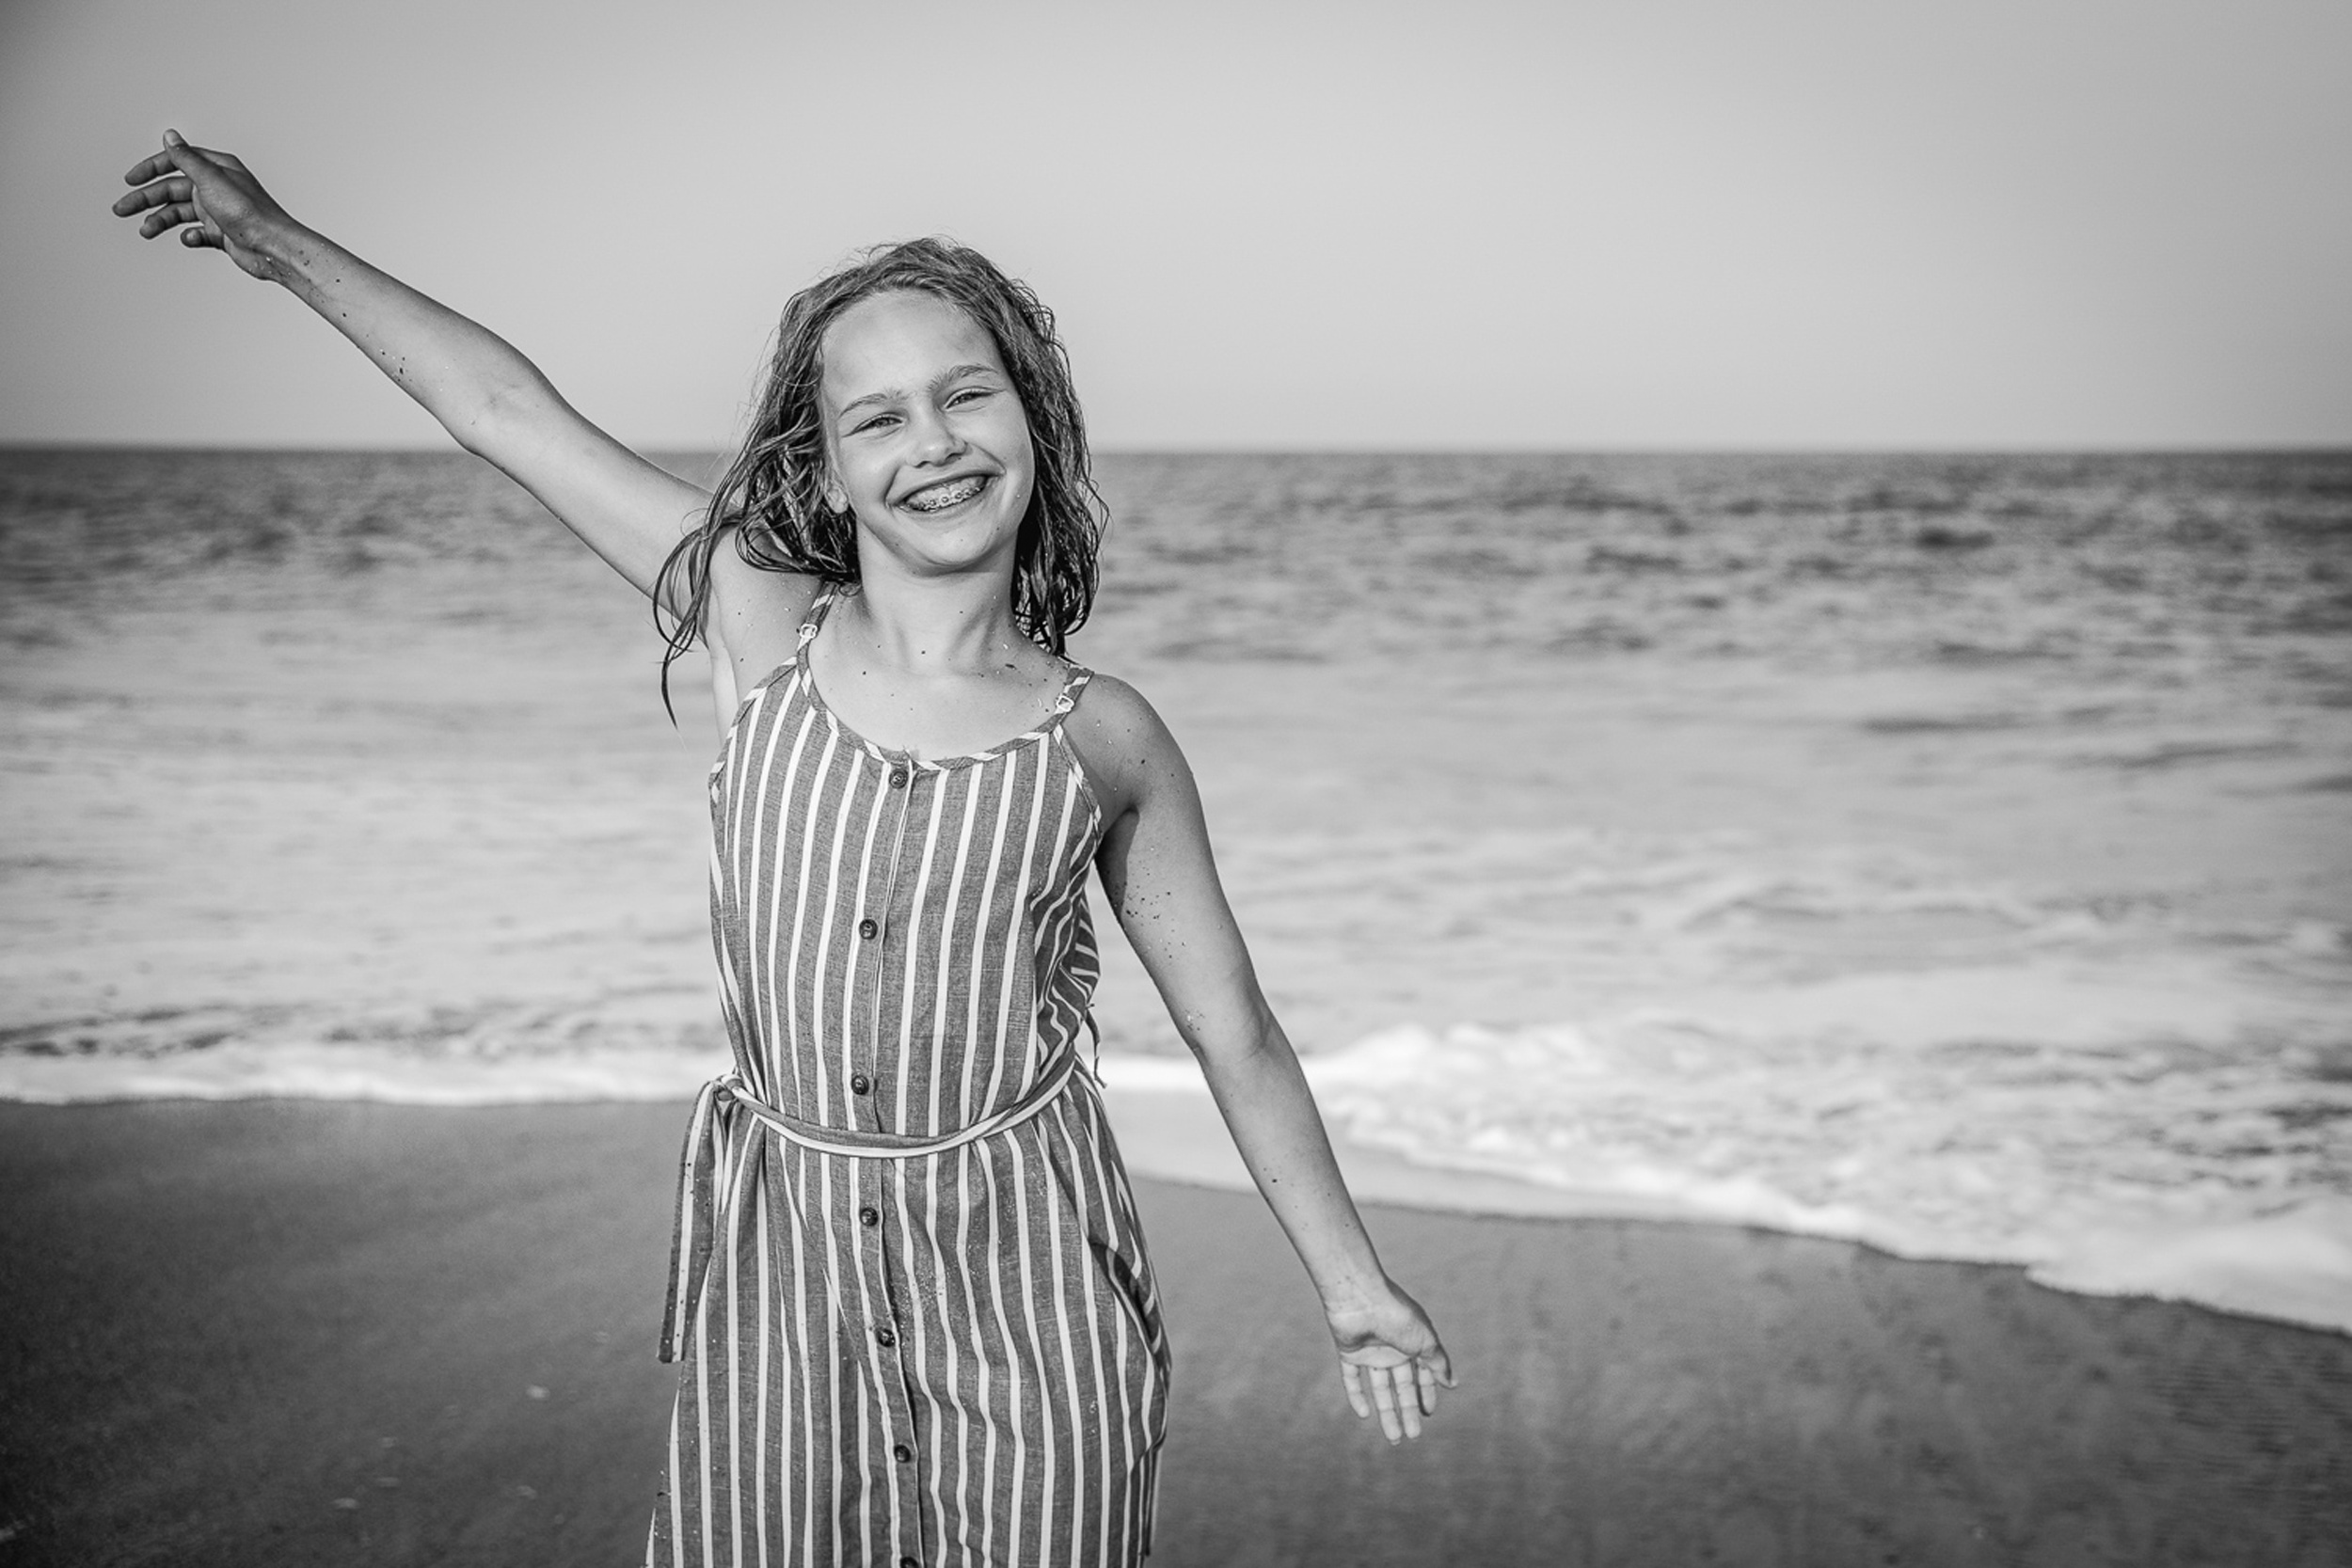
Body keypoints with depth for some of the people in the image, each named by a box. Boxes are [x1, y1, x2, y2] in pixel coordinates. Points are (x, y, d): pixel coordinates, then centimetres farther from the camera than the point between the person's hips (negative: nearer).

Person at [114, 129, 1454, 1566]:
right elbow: (511, 414, 0)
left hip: (1022, 1280, -1)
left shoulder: (1105, 740, -6)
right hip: (778, 1266, 1)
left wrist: (1358, 1292, 5)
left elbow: (1237, 1038, 2)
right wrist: (280, 242, 7)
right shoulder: (761, 630, -5)